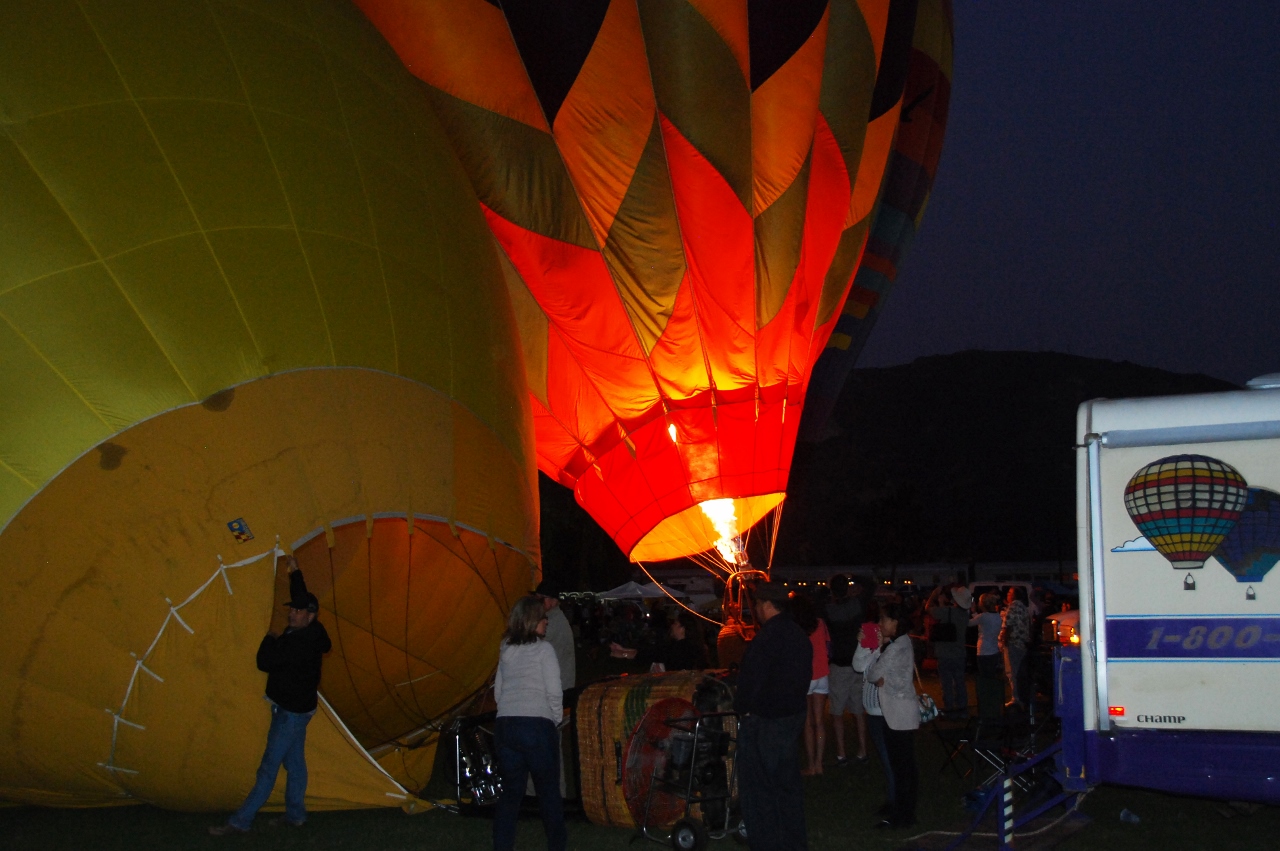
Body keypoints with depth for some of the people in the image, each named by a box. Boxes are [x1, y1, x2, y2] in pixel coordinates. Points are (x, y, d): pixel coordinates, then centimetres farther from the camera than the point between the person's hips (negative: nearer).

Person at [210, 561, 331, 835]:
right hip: (297, 707, 10)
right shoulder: (307, 633, 2)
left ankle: (240, 821, -4)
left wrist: (270, 639, -8)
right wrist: (295, 572, 30)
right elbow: (302, 598, 21)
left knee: (269, 766, -6)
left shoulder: (301, 643, -28)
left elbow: (265, 662, -27)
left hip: (290, 711, -10)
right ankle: (295, 814, 25)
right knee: (294, 762, 16)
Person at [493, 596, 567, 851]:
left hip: (505, 725, 5)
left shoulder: (506, 651, 14)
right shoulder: (543, 649, -4)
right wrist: (557, 719, 6)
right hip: (537, 725, -5)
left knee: (510, 791, 10)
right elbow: (554, 691, -7)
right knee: (549, 789, 8)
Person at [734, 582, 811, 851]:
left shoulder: (766, 638, -22)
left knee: (758, 784, 3)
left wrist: (743, 708, -5)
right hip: (794, 715, 8)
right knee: (788, 781, 18)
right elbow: (805, 676, 11)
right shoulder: (800, 635, 5)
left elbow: (751, 678, -20)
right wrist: (794, 703, 15)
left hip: (763, 720, -8)